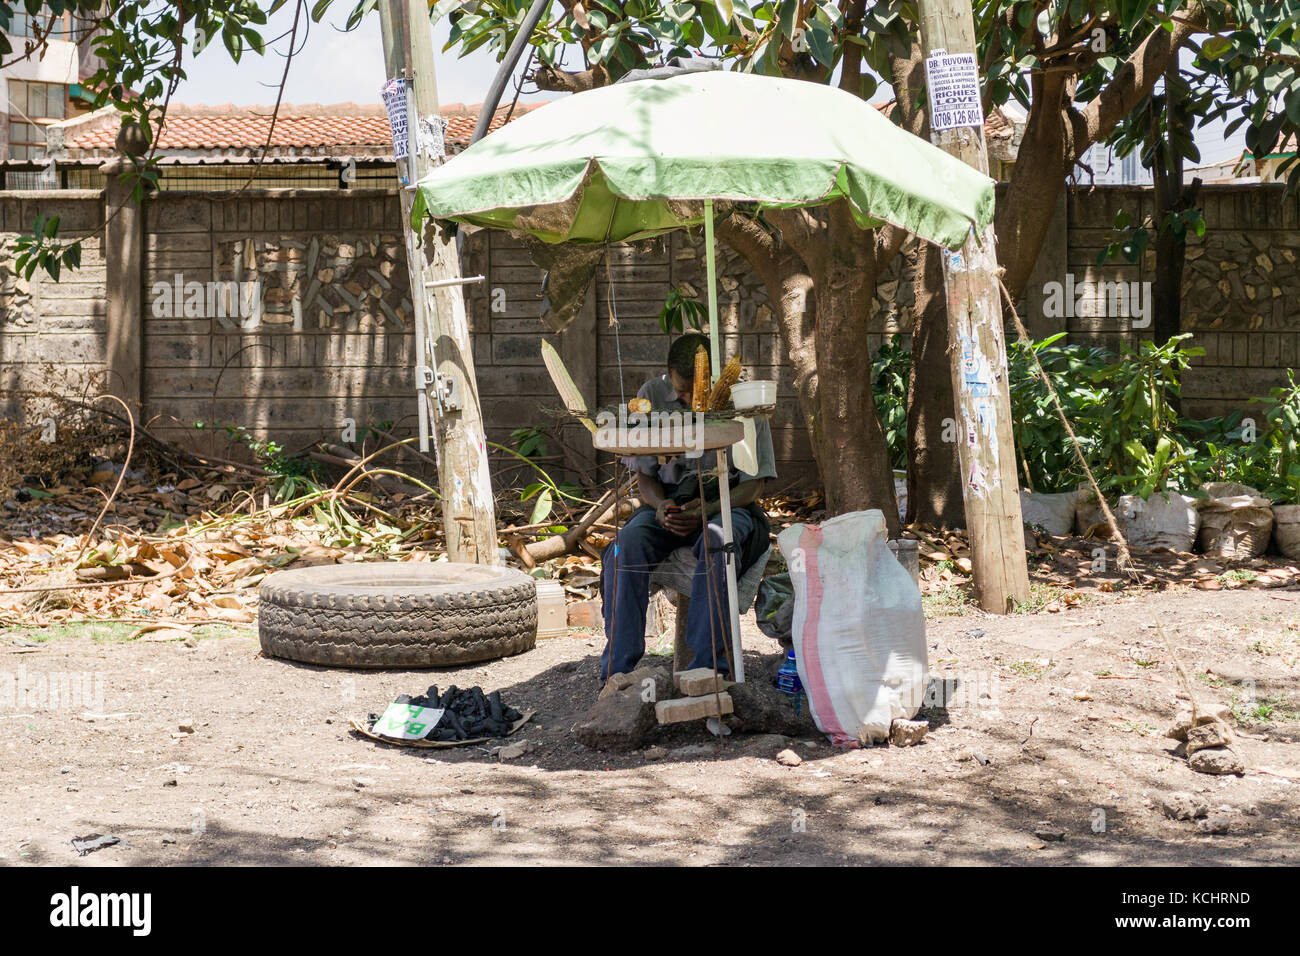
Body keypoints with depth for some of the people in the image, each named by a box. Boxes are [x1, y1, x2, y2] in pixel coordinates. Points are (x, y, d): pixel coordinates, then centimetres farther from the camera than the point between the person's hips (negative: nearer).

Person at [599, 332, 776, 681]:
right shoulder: (651, 396, -1)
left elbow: (753, 485, -6)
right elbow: (644, 476, 6)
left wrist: (706, 512, -24)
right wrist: (660, 504, -18)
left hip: (729, 503, -2)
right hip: (669, 502, 3)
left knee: (717, 541, -38)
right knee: (627, 543, -30)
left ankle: (707, 667, -37)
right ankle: (618, 671, -28)